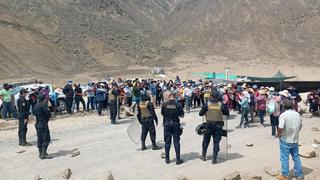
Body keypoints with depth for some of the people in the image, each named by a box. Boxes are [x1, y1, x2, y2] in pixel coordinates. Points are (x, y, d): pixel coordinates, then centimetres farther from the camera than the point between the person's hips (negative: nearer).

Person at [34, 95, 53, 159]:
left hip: (37, 124, 9)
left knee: (39, 139, 13)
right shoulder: (44, 105, -15)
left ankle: (40, 153, 20)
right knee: (46, 139, -5)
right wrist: (48, 117, 4)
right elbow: (48, 114, -16)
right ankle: (43, 154, -7)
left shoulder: (36, 106, 11)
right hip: (43, 124, -9)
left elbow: (35, 114, 17)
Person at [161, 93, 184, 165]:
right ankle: (178, 159, 10)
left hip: (167, 124, 1)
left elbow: (162, 113, 5)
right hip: (175, 124, -1)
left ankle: (167, 159, 18)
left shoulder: (164, 104, -6)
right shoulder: (178, 105, -9)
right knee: (176, 142, 5)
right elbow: (182, 115, -3)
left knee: (167, 142, 11)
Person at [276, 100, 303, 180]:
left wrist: (278, 134, -8)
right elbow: (300, 126, 10)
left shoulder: (283, 115, -19)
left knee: (284, 158, 6)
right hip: (295, 140, 5)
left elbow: (280, 128, -27)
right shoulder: (297, 114, 0)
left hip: (285, 141, -5)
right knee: (296, 157, 17)